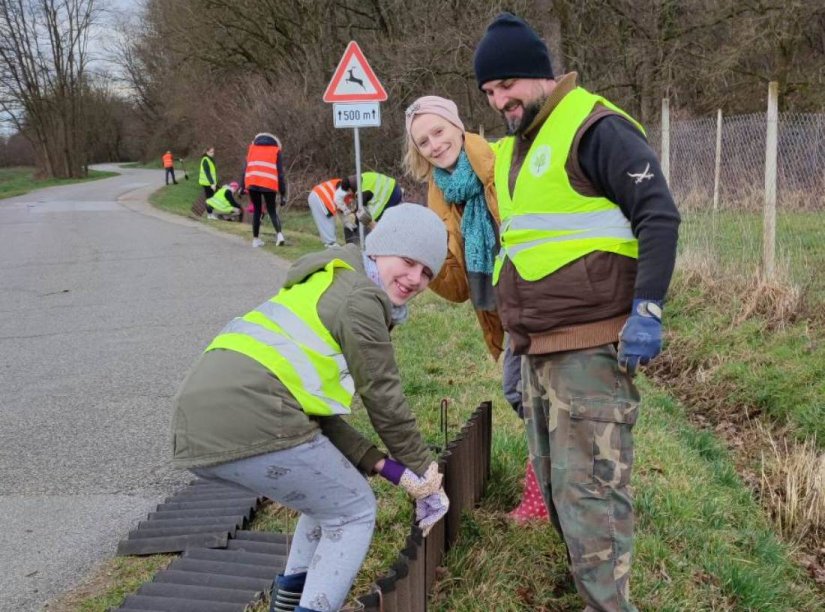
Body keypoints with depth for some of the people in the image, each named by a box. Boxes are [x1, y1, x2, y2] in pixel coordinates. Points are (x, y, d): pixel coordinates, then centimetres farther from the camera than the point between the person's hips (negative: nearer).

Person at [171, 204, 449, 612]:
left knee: (331, 495, 27)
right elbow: (383, 399, 1)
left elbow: (319, 412, 21)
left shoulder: (327, 291, 27)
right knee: (354, 512, 8)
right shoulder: (360, 298, -2)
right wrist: (426, 478, 14)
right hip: (250, 425, -10)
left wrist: (383, 466, 11)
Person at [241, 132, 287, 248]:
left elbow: (245, 168, 16)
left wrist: (242, 186, 16)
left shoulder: (252, 148, 23)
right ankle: (279, 234, -12)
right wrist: (283, 193, 11)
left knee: (257, 210, 16)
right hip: (269, 185, -1)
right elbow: (280, 173, 10)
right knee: (272, 210, 11)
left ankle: (255, 239, 15)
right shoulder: (276, 150, 17)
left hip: (252, 183, 1)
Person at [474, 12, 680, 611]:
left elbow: (659, 215, -15)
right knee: (554, 482, 17)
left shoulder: (596, 129, -11)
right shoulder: (514, 149, 17)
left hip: (592, 347, -9)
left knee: (589, 486, -8)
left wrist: (647, 309, -21)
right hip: (538, 349, 10)